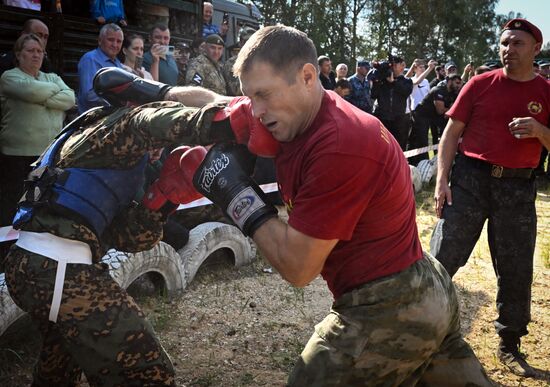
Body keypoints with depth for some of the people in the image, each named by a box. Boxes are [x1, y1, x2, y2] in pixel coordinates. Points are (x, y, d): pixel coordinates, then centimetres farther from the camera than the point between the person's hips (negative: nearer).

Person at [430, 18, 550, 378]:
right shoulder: (480, 84, 2)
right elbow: (451, 133, 2)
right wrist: (442, 179, -7)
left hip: (517, 187, 2)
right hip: (470, 177, -1)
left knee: (516, 271, 7)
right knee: (443, 258, -4)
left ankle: (510, 345, 24)